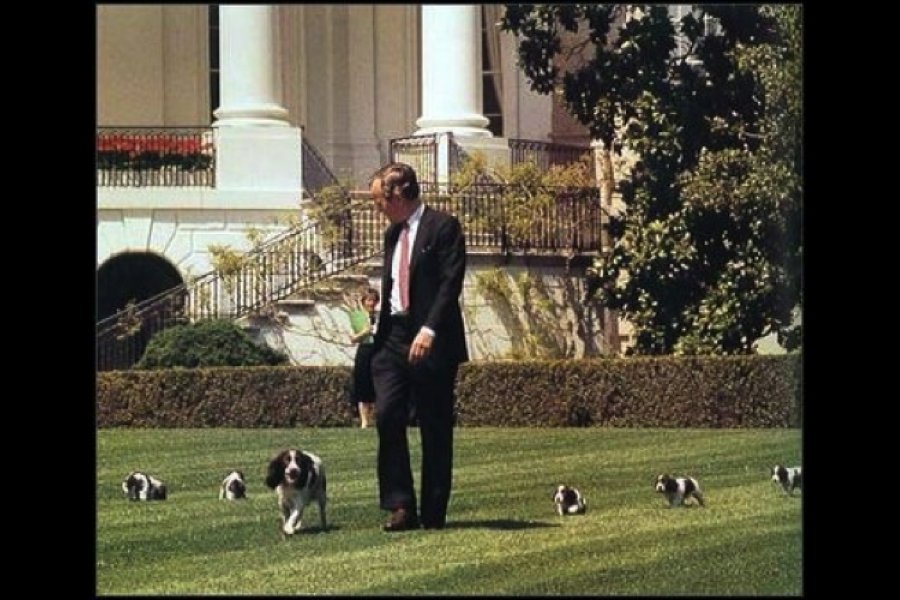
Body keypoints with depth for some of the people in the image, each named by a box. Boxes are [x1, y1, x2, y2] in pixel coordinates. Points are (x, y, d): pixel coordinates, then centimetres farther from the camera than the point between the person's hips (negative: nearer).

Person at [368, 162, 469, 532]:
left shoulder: (443, 227, -5)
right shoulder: (392, 234, 18)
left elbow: (451, 283, -15)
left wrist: (429, 330, -24)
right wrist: (381, 337, 15)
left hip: (432, 342, -6)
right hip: (393, 338, 6)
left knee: (435, 430, 0)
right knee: (387, 417, -9)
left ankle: (433, 514, 7)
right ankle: (401, 507, -5)